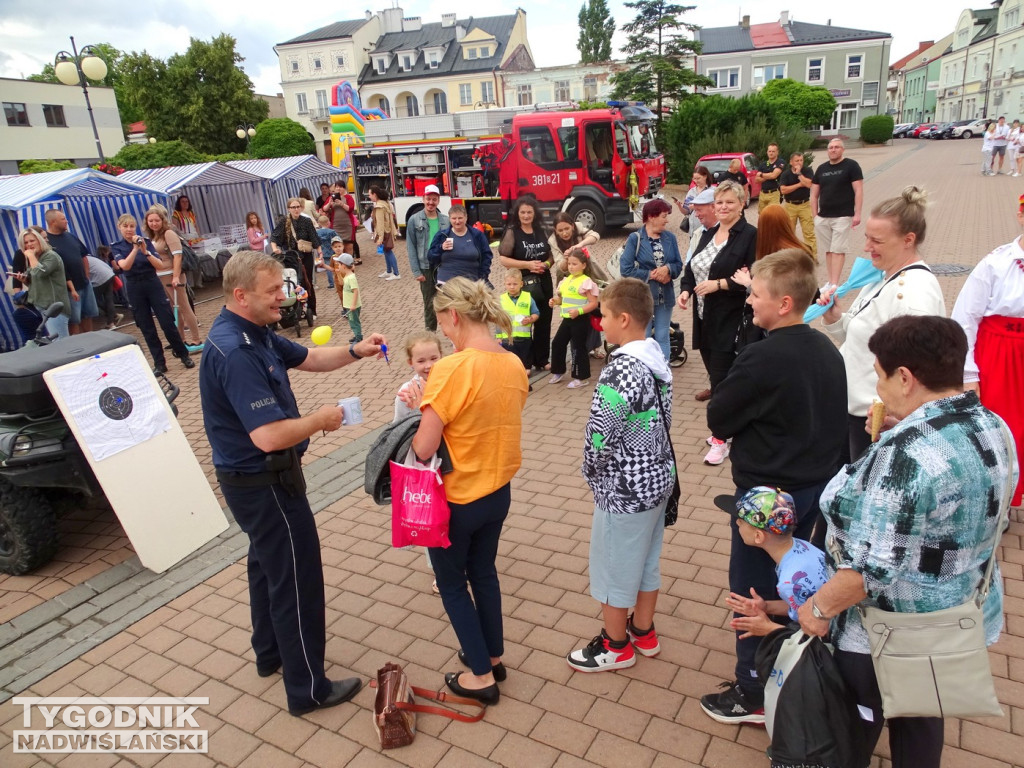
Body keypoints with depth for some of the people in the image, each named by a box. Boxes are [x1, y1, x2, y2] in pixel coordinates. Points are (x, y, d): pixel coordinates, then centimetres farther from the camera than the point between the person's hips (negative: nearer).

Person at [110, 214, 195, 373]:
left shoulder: (146, 241, 1)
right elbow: (125, 266, -17)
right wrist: (135, 248, -25)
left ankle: (184, 355, 12)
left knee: (167, 323, -3)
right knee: (146, 328, 4)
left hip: (153, 284, -1)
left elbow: (160, 266, -7)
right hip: (134, 288, 1)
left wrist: (145, 251, -20)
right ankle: (159, 363, 10)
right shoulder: (116, 246, 1)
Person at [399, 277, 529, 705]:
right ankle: (492, 656, 43)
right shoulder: (514, 365, -3)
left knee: (452, 584, 16)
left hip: (456, 499, -6)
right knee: (484, 571, 26)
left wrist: (421, 405, -5)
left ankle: (481, 676, 28)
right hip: (498, 491, 7)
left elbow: (423, 449, -22)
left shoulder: (451, 369, -25)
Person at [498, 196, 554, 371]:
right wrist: (527, 265, -18)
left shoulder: (540, 231, 9)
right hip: (523, 283, -5)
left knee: (544, 321, 10)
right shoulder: (512, 232, -5)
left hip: (544, 281, 5)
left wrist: (546, 264, -7)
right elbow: (503, 259, -12)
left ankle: (542, 360, 22)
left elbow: (551, 255, 16)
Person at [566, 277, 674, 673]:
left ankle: (616, 646, 31)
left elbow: (597, 437, -23)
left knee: (613, 566, 12)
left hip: (624, 489, -8)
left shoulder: (619, 372, -27)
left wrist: (592, 474, -4)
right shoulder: (658, 360, 0)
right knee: (645, 559, 24)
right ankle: (643, 632, 42)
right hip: (658, 477, 8)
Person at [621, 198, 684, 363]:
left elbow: (679, 265, 6)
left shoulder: (670, 238, 4)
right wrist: (652, 275, -13)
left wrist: (667, 269, -16)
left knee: (662, 338, 11)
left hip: (665, 296, 4)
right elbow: (625, 269, -14)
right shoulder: (635, 238, -8)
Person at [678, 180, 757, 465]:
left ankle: (721, 441, 6)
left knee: (721, 378, -4)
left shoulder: (750, 235, -10)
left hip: (730, 321, -7)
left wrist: (719, 284, -20)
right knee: (715, 374, 15)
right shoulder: (708, 233, 14)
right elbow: (691, 267, 17)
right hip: (705, 318, 8)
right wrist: (685, 290, -1)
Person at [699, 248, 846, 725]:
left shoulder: (762, 358, -24)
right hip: (816, 483, 8)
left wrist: (746, 425, 3)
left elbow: (718, 419, -15)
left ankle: (755, 693, 21)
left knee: (753, 591, 7)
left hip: (768, 491, -8)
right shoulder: (827, 350, 1)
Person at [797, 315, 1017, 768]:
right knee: (921, 713, 28)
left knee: (856, 722, 18)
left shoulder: (905, 453, -33)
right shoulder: (993, 427, -5)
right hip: (958, 614, 8)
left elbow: (872, 567, -29)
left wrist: (819, 608, -16)